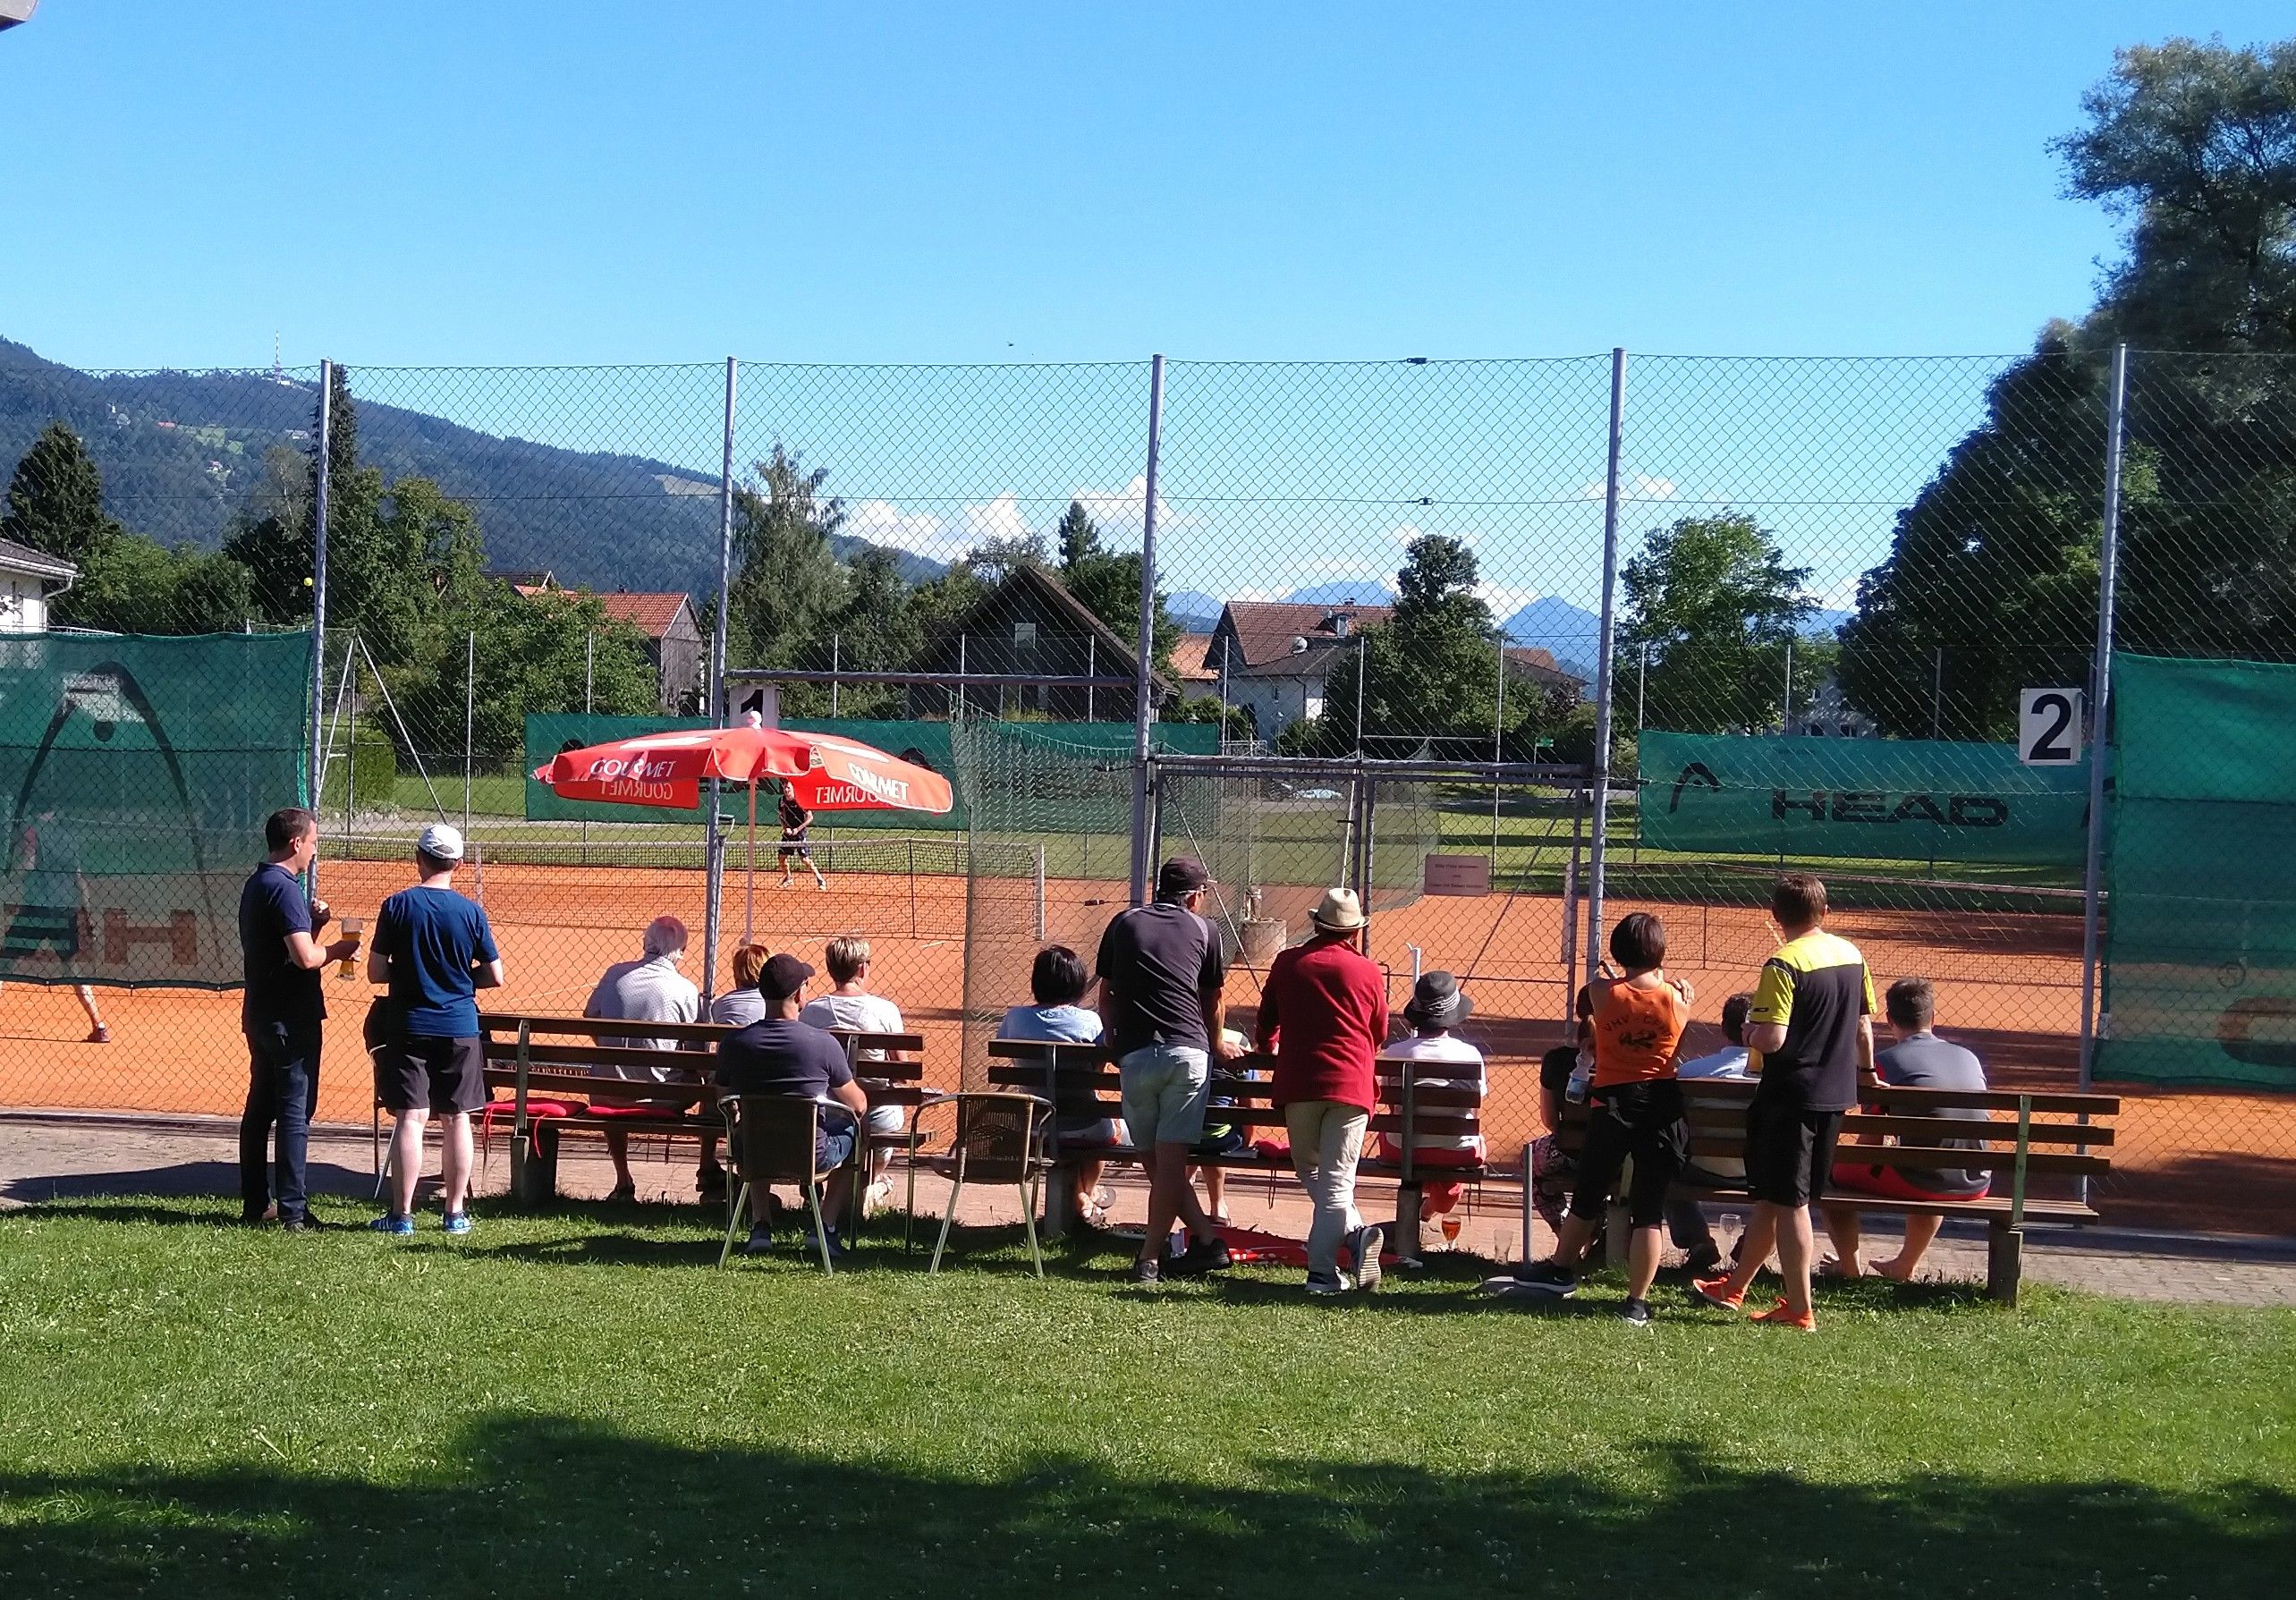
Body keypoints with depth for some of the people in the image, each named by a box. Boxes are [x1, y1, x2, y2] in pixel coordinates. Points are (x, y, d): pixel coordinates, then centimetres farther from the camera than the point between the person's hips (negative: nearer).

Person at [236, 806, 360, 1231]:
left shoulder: (256, 885, 14)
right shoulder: (284, 889, -17)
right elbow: (305, 958, -25)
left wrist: (312, 922, 6)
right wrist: (338, 950, -8)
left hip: (260, 1015, 10)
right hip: (292, 1019, -10)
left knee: (260, 1108, 14)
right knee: (294, 1112, -6)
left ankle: (254, 1205, 20)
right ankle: (293, 1212, -4)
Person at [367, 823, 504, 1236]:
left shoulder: (398, 905, -6)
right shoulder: (472, 911, -3)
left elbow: (376, 973, -4)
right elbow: (495, 976, 0)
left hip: (410, 1027, -1)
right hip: (460, 1029, 1)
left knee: (410, 1118, 0)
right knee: (457, 1118, 9)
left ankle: (402, 1214, 1)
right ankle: (456, 1213, 13)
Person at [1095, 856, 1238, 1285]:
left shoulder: (1123, 923, 17)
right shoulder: (1202, 930, 13)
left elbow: (1105, 996, 20)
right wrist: (1217, 1045, 37)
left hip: (1135, 1054, 1)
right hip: (1188, 1051, -1)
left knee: (1159, 1159, 10)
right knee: (1171, 1159, -2)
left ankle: (1206, 1239, 7)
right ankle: (1150, 1257, -5)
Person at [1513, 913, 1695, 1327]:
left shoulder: (1604, 992, -8)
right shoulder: (1676, 999, -7)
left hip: (1610, 1106, 0)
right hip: (1661, 1108, 0)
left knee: (1588, 1198, 18)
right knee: (1648, 1211, 3)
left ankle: (1561, 1269, 36)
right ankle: (1637, 1302, 3)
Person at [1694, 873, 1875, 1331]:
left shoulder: (1784, 964, -17)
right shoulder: (1852, 957, 6)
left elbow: (1771, 1039, -23)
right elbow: (1863, 1028, 13)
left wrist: (1749, 1031, -2)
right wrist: (1866, 1072, 28)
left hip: (1790, 1096, -8)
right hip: (1836, 1096, 8)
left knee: (1787, 1203, 1)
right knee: (1772, 1196, 17)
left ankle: (1800, 1310, 4)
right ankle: (1734, 1287, 30)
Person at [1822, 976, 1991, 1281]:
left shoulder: (1885, 1062, -3)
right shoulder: (1970, 1058, 12)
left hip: (1917, 1182, -5)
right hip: (1974, 1185, 5)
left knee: (1832, 1171, 18)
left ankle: (1849, 1266, 24)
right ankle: (1906, 1265, 48)